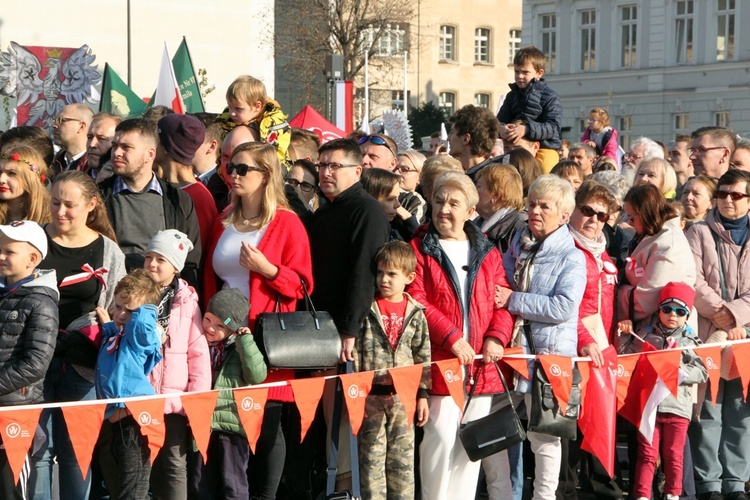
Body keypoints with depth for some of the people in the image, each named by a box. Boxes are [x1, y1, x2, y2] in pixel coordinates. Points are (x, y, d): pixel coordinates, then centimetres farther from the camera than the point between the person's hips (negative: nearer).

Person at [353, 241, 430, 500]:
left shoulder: (415, 313, 6)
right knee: (372, 456, 2)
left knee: (403, 457, 7)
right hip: (371, 395, -2)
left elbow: (423, 357, 10)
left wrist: (422, 394, 6)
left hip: (403, 396, 2)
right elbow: (353, 351, -2)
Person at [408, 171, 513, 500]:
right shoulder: (420, 250, 1)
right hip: (440, 362, -4)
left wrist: (496, 337, -10)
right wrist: (451, 337, -16)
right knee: (442, 438, -7)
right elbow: (416, 302, -8)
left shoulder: (487, 253, 13)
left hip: (481, 363, 4)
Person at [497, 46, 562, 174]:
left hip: (544, 147, -5)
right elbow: (500, 120, 10)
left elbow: (553, 127, -14)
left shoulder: (550, 97, -4)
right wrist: (501, 129, -18)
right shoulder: (511, 96, 14)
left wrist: (527, 129, -29)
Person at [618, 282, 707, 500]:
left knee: (673, 455, 8)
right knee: (647, 454, 2)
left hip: (678, 406, 0)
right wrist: (625, 335, 5)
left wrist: (681, 373, -16)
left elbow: (702, 373, -1)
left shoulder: (690, 341, 5)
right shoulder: (645, 336, 8)